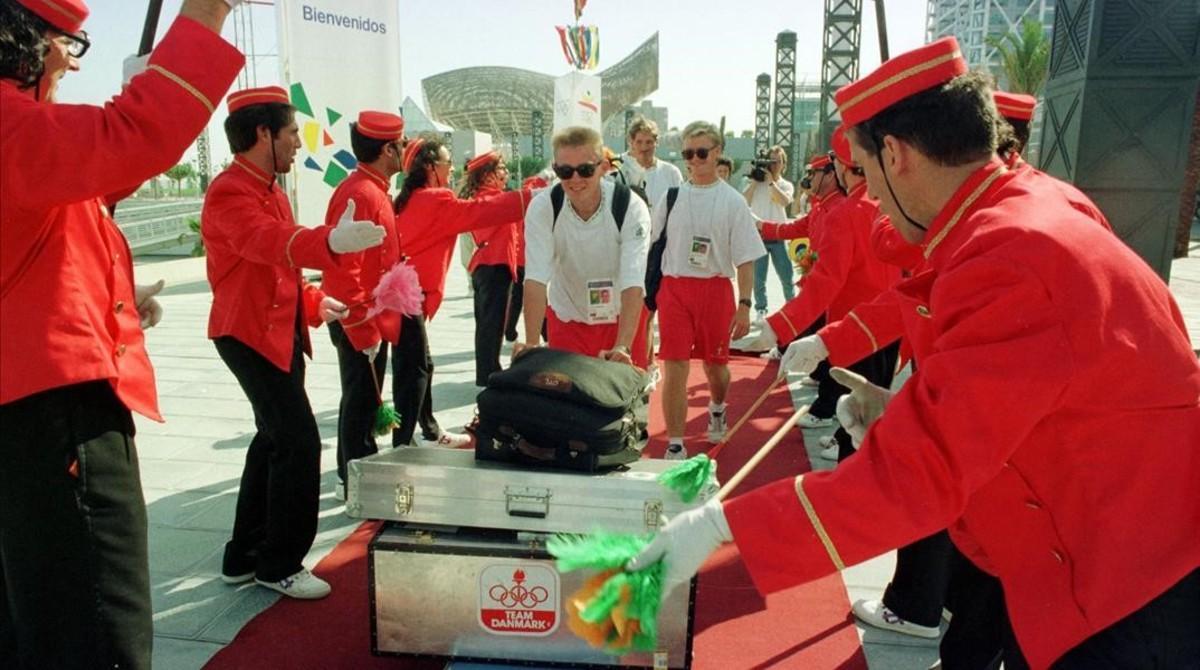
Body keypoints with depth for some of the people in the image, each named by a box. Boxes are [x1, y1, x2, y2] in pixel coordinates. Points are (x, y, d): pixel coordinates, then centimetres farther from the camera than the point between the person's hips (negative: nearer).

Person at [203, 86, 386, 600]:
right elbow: (269, 241, -40)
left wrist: (314, 302, 16)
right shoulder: (230, 193, -18)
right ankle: (279, 565, 5)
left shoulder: (269, 190, 15)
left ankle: (244, 557, 28)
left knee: (274, 439, 16)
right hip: (250, 334, -11)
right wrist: (329, 242, -58)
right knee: (298, 442, -10)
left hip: (278, 330, 11)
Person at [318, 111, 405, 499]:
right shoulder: (360, 193, -20)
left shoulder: (374, 190, 12)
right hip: (362, 323, -10)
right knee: (361, 402, 0)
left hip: (371, 319, 10)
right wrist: (364, 329, -23)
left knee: (363, 401, 19)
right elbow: (342, 268, -25)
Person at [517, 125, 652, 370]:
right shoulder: (542, 208, -20)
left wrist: (622, 346, -43)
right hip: (566, 316, 1)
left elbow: (633, 283, -31)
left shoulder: (631, 207, -24)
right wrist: (532, 343, -36)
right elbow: (536, 279, -27)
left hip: (621, 315, 0)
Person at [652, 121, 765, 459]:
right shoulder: (672, 196, 5)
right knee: (675, 367, -4)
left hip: (715, 289, -1)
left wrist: (744, 305, -10)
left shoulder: (732, 200, -2)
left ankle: (717, 409, 47)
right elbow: (653, 246, 12)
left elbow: (746, 259, -3)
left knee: (715, 364, 14)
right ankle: (675, 445, 3)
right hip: (673, 288, 1)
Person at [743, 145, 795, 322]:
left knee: (786, 275, 6)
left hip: (778, 237, 0)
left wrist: (770, 181, -16)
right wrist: (754, 181, -9)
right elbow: (743, 202, -9)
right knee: (758, 277, 4)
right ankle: (761, 310, 17)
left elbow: (785, 201, -16)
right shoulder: (756, 184, 6)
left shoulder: (786, 185, 6)